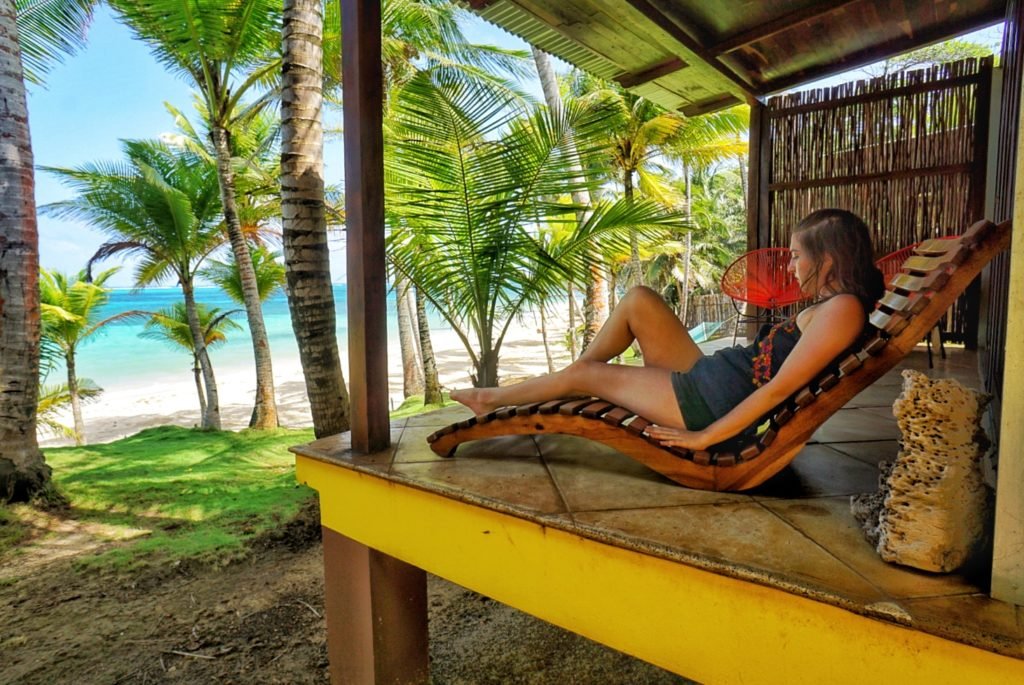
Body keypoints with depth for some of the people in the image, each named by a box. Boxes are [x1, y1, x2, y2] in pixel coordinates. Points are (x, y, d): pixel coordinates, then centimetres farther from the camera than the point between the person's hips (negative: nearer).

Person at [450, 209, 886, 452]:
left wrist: (703, 437, -21)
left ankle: (493, 399, 20)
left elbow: (780, 387, -23)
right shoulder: (825, 304, 13)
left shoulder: (843, 308, -17)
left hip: (715, 407, -9)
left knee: (584, 374, -4)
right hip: (705, 377, 9)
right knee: (638, 299, 2)